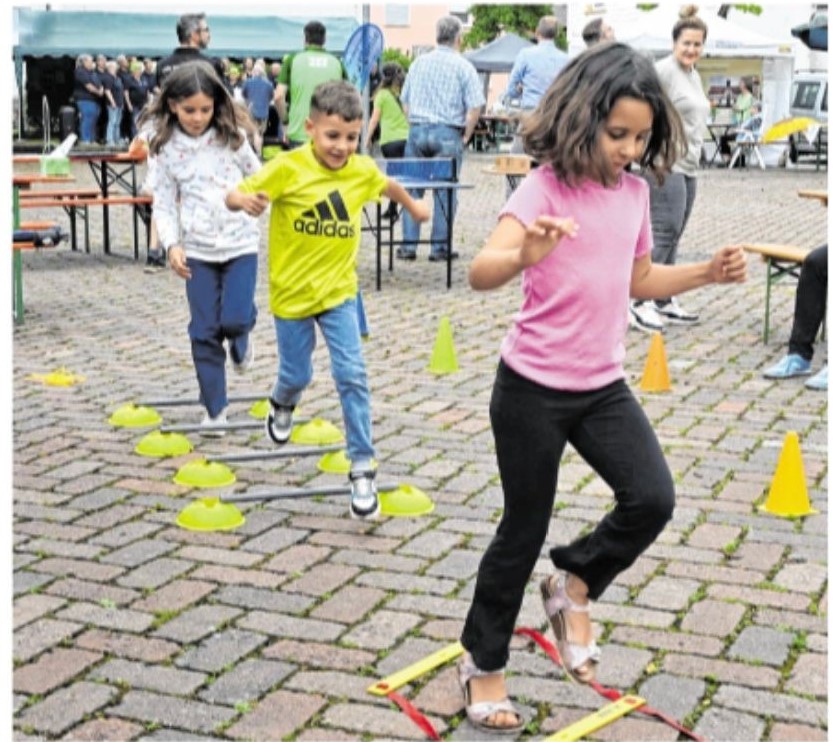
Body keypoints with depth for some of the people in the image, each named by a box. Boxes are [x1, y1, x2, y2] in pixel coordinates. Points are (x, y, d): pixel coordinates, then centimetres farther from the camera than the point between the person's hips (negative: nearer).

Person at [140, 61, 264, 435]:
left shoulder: (232, 137, -2)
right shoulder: (167, 149, -1)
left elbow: (257, 178, 13)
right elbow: (163, 203, 0)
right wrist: (172, 244, -12)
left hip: (240, 243, 0)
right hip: (197, 249, 1)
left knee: (235, 318, -13)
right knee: (204, 332, 1)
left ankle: (241, 338, 27)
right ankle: (215, 410, 12)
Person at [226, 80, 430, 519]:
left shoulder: (362, 170, -5)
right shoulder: (288, 167, -17)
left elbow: (387, 185, 19)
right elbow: (234, 197, -18)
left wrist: (413, 207, 37)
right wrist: (246, 201, -41)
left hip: (339, 290, 2)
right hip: (292, 291, -2)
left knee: (352, 375, -9)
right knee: (296, 375, 12)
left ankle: (362, 467, 0)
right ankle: (282, 405, 50)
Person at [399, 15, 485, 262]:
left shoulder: (418, 63, 10)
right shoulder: (464, 67, -3)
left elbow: (405, 101, 14)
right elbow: (474, 107, -9)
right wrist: (466, 136, 2)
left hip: (417, 131, 3)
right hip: (448, 133, -3)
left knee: (412, 189, 9)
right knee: (445, 192, 4)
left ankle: (408, 245, 8)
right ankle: (439, 247, 5)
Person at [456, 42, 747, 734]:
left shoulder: (635, 191, 3)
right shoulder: (546, 187, -16)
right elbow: (482, 272, -31)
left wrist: (708, 272, 5)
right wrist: (526, 254, -52)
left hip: (604, 386, 5)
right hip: (532, 389, -5)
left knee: (653, 499, -10)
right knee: (525, 528, 5)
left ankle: (574, 585, 19)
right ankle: (483, 664, 26)